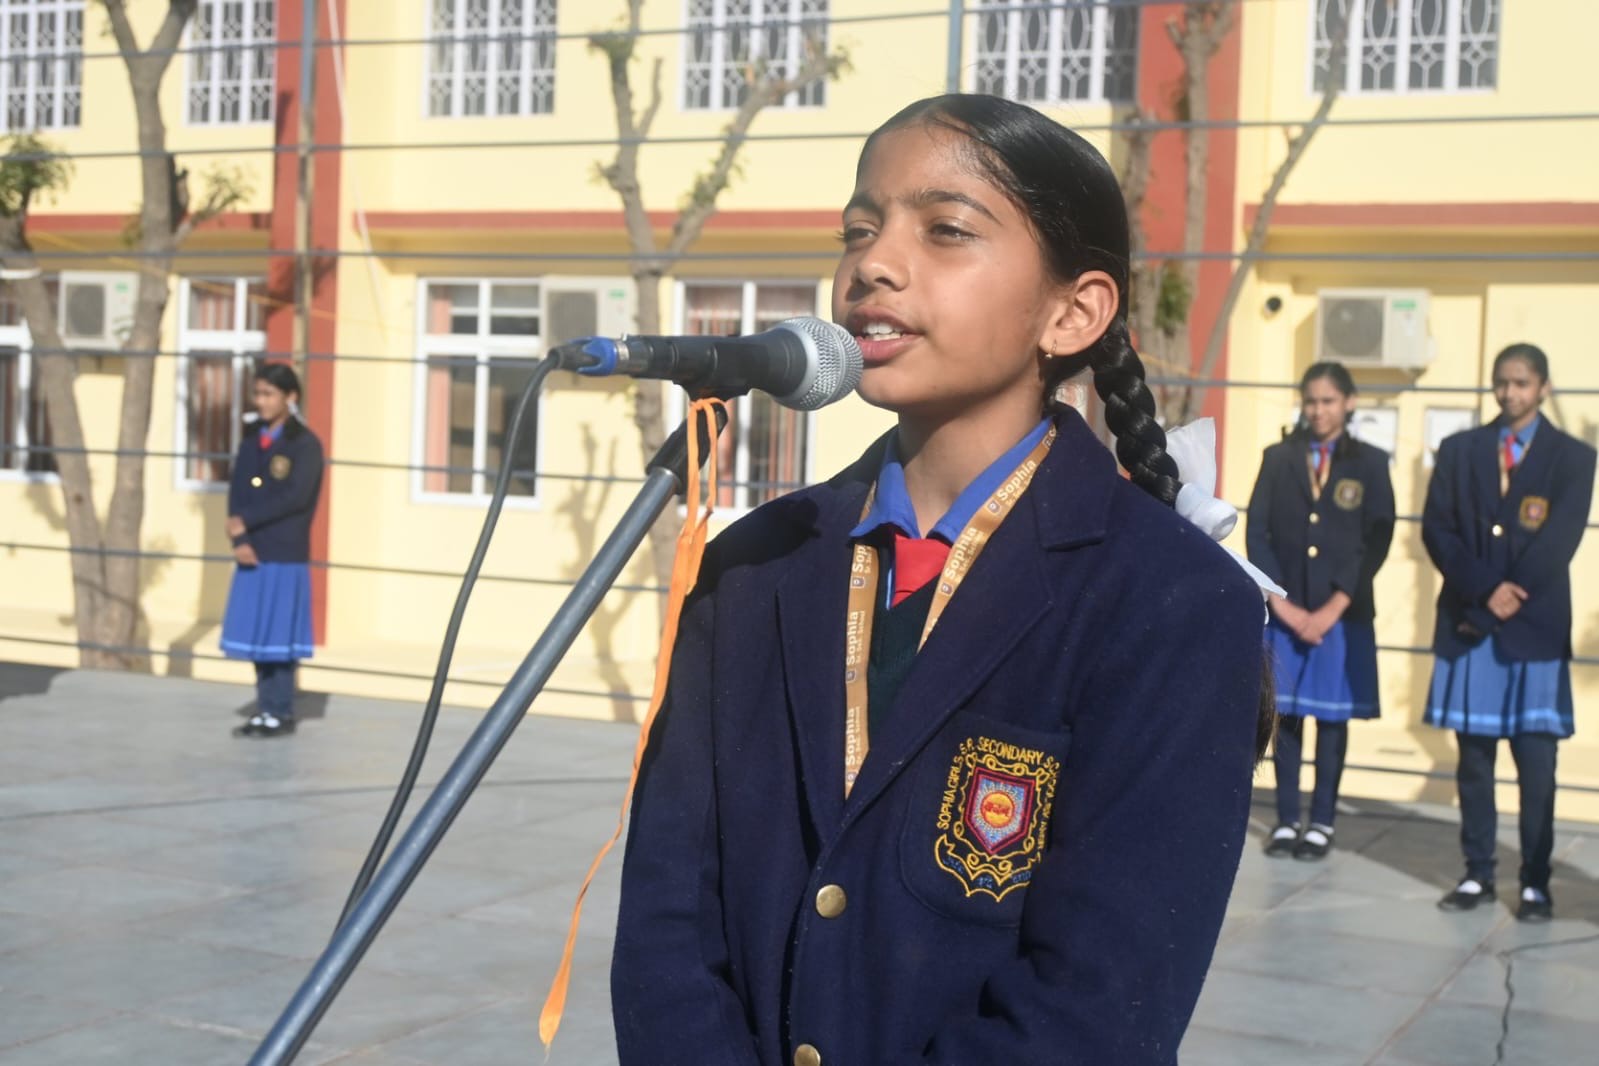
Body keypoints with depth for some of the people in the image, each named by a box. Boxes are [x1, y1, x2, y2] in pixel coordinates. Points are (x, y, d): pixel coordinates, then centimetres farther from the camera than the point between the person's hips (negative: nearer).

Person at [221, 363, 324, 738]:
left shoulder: (305, 444, -6)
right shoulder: (251, 440, 12)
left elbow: (296, 496, -16)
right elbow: (237, 492, 6)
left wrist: (247, 522, -14)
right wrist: (238, 540, -9)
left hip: (286, 556, -6)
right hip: (251, 553, 6)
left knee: (279, 637, -3)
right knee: (256, 636, 8)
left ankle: (282, 714, 5)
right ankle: (264, 711, 16)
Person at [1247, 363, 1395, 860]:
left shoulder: (1370, 463, 3)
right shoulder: (1278, 458, 7)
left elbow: (1377, 541, -3)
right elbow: (1257, 533, 2)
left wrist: (1332, 608, -10)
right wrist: (1281, 602, -9)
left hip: (1342, 612, -1)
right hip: (1283, 608, 1)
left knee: (1332, 717, 3)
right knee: (1286, 715, 4)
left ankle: (1322, 821, 10)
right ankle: (1286, 819, 10)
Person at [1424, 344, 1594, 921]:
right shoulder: (1459, 450, 12)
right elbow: (1436, 529, 2)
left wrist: (1507, 598, -11)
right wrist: (1484, 589, -10)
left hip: (1535, 627, -2)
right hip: (1467, 624, 2)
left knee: (1535, 760, -2)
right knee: (1474, 754, 5)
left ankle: (1535, 883, 3)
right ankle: (1477, 873, 11)